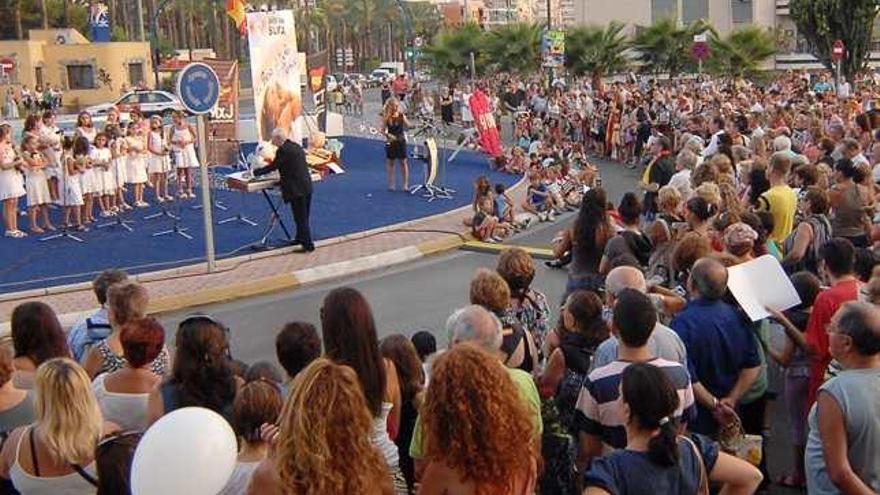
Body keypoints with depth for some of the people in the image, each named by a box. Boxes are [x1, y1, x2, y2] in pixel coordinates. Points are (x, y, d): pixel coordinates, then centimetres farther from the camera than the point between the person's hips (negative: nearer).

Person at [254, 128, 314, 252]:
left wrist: (254, 172, 1)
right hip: (306, 186, 9)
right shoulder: (296, 147, 14)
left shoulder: (283, 150, -13)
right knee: (302, 216, 19)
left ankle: (308, 245, 1)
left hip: (296, 189, -9)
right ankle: (300, 238, 32)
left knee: (301, 217, -2)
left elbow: (272, 166, -9)